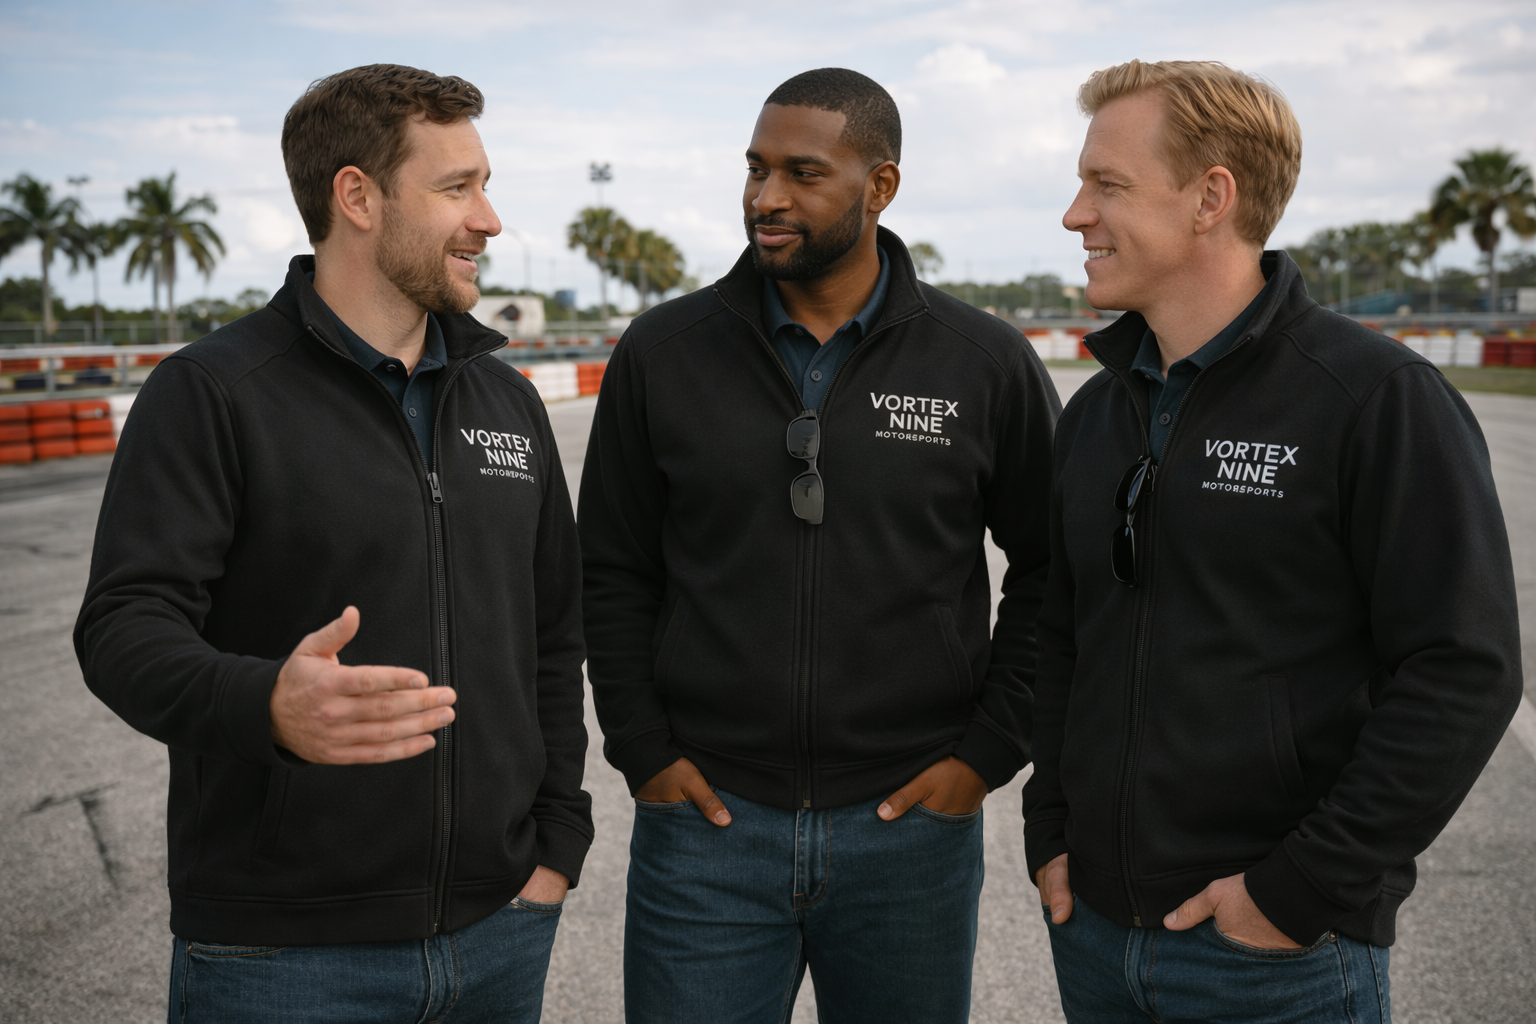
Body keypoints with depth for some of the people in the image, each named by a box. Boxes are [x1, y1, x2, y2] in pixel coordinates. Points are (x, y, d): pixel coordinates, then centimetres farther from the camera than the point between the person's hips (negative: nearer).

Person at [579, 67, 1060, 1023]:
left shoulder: (988, 363, -2)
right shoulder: (662, 352, 0)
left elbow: (1053, 572, 5)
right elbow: (613, 573, 5)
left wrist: (989, 750, -1)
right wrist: (644, 752, -1)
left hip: (913, 822, 0)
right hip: (704, 821, 1)